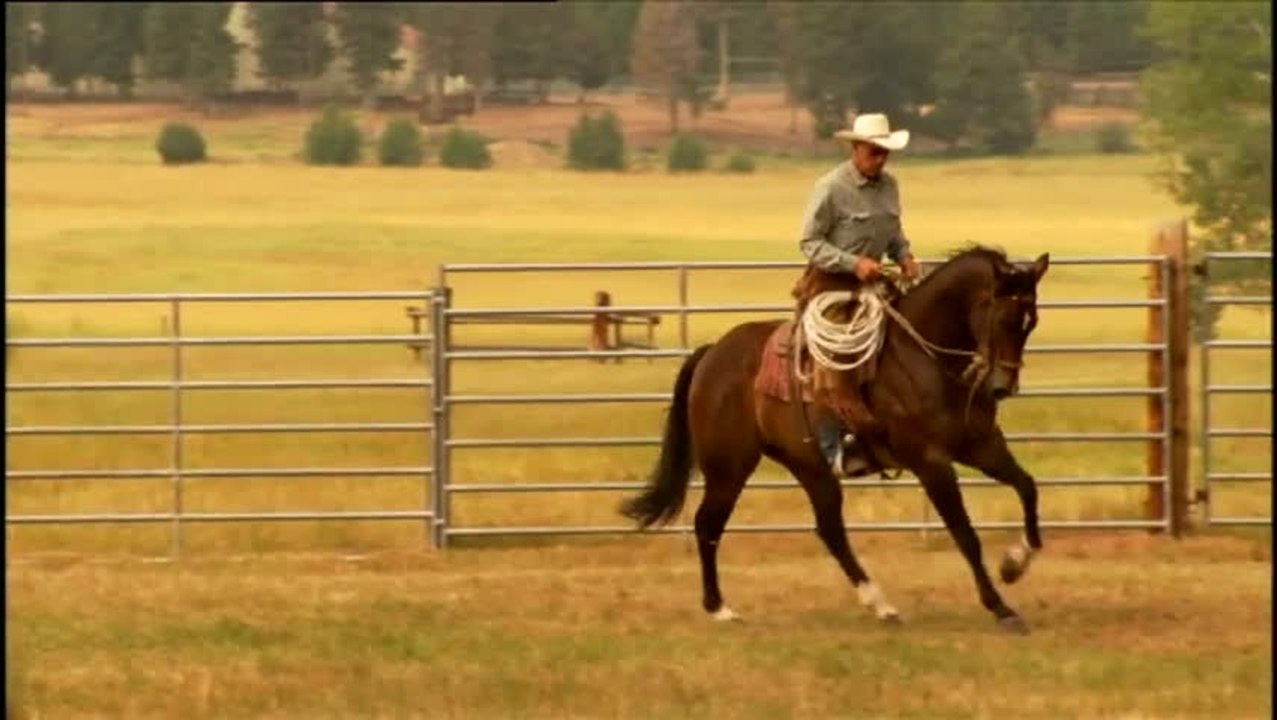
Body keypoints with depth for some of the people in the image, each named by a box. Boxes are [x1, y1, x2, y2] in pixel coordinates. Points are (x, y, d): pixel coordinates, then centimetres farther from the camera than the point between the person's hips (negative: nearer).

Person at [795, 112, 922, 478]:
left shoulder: (888, 185, 7)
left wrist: (904, 256, 0)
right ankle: (831, 450, -7)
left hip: (870, 283, 7)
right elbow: (810, 243, -13)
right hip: (830, 284, -7)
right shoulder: (831, 188, -13)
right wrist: (853, 263, -23)